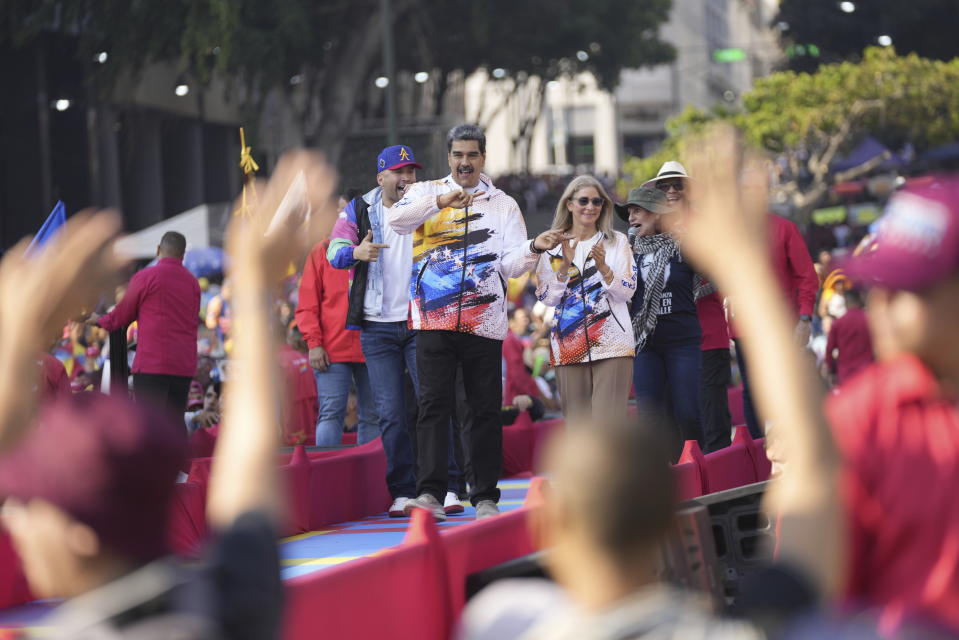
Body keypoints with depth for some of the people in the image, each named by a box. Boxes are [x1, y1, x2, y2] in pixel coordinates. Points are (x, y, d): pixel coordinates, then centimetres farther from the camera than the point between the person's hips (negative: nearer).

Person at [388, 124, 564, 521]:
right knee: (434, 405, -9)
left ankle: (485, 496, 7)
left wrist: (534, 249, -17)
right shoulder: (426, 193, 11)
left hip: (484, 321, 2)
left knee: (486, 410, 2)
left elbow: (510, 265, 4)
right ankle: (429, 492, -14)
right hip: (434, 319, -1)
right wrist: (440, 201, -25)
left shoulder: (503, 205, 14)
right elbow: (396, 220, -11)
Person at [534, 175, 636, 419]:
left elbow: (627, 293, 0)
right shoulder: (553, 245, 9)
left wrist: (603, 268, -16)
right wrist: (565, 266, -12)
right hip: (569, 346, 1)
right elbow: (547, 298, 3)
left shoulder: (617, 242, 8)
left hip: (612, 345, -1)